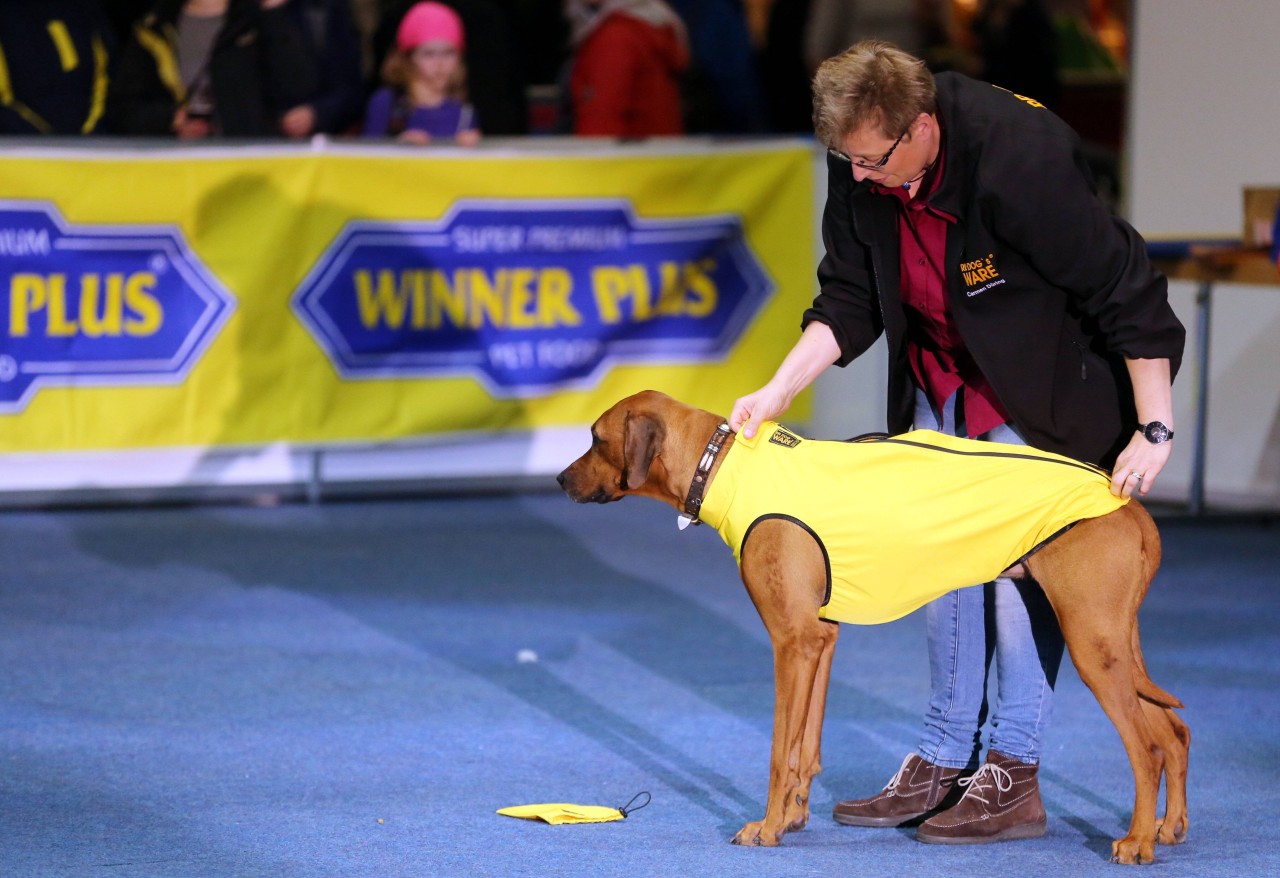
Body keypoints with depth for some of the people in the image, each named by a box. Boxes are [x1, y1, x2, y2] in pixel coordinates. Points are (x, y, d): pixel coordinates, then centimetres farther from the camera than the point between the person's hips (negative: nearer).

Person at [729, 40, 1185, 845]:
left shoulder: (1020, 160, -34)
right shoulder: (861, 171, -14)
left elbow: (1126, 294, -28)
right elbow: (850, 299, -2)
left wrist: (1154, 429, -27)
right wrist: (780, 388, -14)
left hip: (1043, 390, -7)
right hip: (943, 379, 7)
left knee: (1026, 563, -10)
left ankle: (1013, 776, -4)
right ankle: (944, 763, 13)